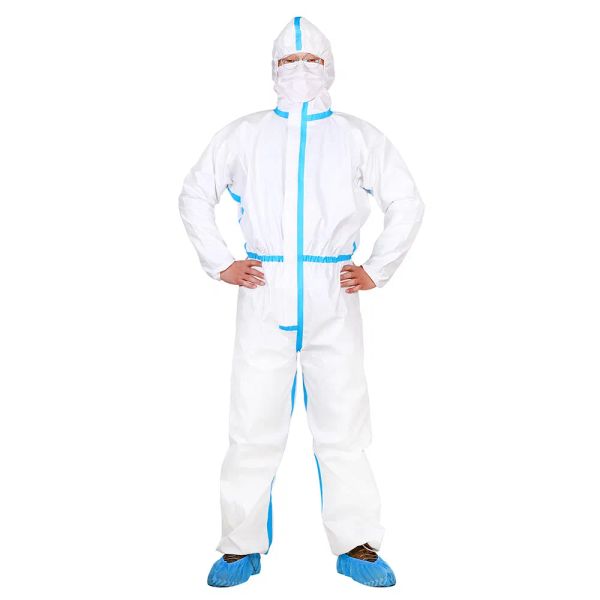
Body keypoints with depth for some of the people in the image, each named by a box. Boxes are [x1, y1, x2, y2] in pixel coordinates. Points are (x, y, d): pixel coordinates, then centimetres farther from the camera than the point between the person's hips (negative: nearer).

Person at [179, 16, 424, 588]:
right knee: (253, 427, 1)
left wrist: (377, 270, 6)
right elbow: (194, 195, 18)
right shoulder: (244, 134, 14)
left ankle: (356, 546, 17)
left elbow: (406, 202, 15)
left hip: (334, 298, 0)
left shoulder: (358, 136, 13)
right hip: (264, 297, 0)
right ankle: (242, 546, 16)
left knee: (342, 427, 4)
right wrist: (220, 264, 6)